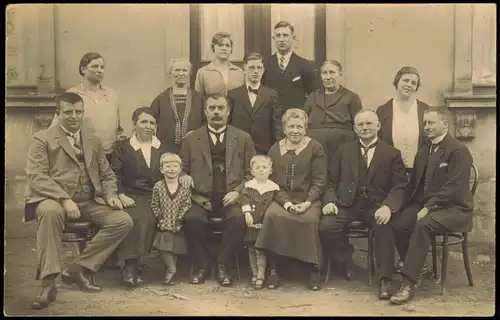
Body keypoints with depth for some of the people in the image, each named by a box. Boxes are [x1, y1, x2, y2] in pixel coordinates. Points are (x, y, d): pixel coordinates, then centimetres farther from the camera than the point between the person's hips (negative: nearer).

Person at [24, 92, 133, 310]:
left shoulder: (93, 141, 20)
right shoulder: (42, 139, 3)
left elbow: (107, 175, 22)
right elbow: (37, 177, -9)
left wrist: (111, 196, -1)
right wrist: (65, 199, -23)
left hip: (90, 202, 5)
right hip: (53, 200, -5)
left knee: (124, 221, -18)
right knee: (51, 212, -40)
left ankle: (79, 268, -12)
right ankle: (48, 283, -33)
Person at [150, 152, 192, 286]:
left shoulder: (185, 187, -2)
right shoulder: (158, 186, -3)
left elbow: (187, 204, -2)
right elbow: (154, 205, 0)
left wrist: (180, 218, -12)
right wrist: (160, 219, -10)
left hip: (178, 225, 1)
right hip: (164, 224, 0)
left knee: (176, 247, 5)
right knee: (162, 245, -11)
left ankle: (169, 269, 23)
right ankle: (172, 268, 4)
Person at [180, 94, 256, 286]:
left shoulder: (243, 138, 11)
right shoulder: (192, 139, 12)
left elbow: (251, 172, 9)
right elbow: (182, 169, 16)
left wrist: (237, 192, -7)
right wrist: (184, 177, -7)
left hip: (231, 199, 0)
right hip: (201, 199, 1)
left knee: (238, 219, -32)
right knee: (192, 218, -31)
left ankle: (222, 265, -10)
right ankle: (200, 265, -7)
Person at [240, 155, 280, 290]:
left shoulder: (274, 187, 3)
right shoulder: (249, 185, 5)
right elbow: (244, 199, -4)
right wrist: (247, 212, -17)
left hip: (265, 223, -2)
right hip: (251, 223, 2)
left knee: (260, 249, -8)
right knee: (251, 249, 8)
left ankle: (261, 276, -1)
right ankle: (254, 274, 20)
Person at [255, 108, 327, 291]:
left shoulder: (315, 148, 6)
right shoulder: (275, 149, 12)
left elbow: (319, 182, 1)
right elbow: (273, 182, 6)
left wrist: (307, 203, -15)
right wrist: (286, 202, -11)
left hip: (308, 200, -1)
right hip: (282, 199, 2)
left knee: (309, 220, -34)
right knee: (272, 215, -31)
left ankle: (314, 270, -17)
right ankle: (273, 270, -21)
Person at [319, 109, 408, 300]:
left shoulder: (392, 154, 6)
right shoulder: (344, 150, 15)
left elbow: (399, 187, -1)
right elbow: (332, 182, 14)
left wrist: (388, 207, -21)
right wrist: (330, 201, -6)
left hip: (376, 206, -2)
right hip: (347, 204, 2)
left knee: (385, 226, -34)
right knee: (325, 227, -25)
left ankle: (385, 280, -21)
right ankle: (346, 257, 8)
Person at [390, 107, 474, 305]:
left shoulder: (459, 151, -8)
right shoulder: (423, 152, 18)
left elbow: (454, 188, -18)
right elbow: (414, 184, 20)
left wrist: (428, 208, -23)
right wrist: (403, 205, 2)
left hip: (453, 209, -7)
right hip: (424, 206, 7)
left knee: (424, 224, -35)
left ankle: (408, 283, -34)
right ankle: (417, 266, -6)